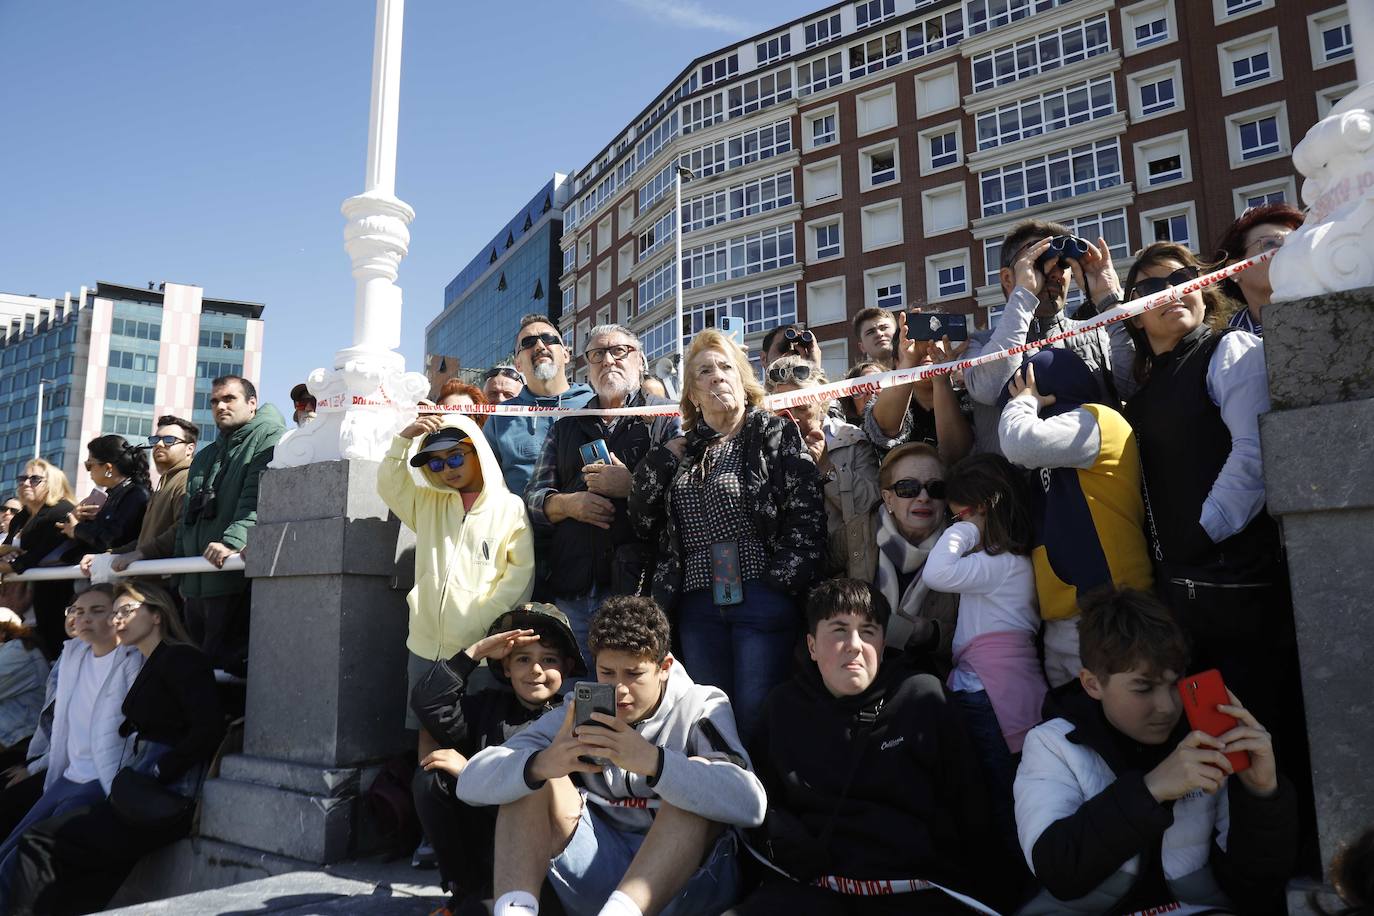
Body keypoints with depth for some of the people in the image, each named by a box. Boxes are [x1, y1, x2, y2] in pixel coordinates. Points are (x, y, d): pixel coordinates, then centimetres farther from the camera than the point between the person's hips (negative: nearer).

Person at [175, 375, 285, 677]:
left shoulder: (270, 437, 0)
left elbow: (259, 498, -16)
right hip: (197, 583, 8)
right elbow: (187, 518, 27)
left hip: (237, 579, -8)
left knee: (227, 661, -12)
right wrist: (180, 573, 20)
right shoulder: (204, 457, 27)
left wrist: (233, 542, -29)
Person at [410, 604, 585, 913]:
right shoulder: (489, 707, 10)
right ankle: (467, 891, -2)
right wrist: (474, 652, -6)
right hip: (482, 839, 5)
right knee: (431, 777, -12)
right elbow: (428, 704, -2)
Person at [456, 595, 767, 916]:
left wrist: (652, 760, -41)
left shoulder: (702, 707, -8)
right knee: (527, 775, -11)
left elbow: (750, 804, -28)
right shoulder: (578, 713, 0)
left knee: (699, 775, -28)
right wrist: (540, 765, -34)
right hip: (596, 879, 3)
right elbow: (471, 783, -11)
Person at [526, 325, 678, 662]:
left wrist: (632, 487, -14)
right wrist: (569, 503, -6)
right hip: (571, 591, 4)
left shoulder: (667, 417, 6)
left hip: (637, 585, -4)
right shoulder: (566, 427, 20)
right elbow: (534, 497, 13)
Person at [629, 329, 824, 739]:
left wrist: (782, 579, -13)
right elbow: (642, 523, 11)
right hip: (698, 605, 5)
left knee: (756, 717, -3)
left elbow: (807, 511, -6)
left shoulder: (775, 433, 2)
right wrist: (660, 461, 2)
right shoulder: (680, 451, 14)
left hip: (763, 598, -4)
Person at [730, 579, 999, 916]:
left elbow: (968, 805, 10)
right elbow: (761, 799, 21)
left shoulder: (923, 698, 6)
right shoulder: (786, 706, 13)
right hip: (815, 886, 1)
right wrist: (781, 839, 2)